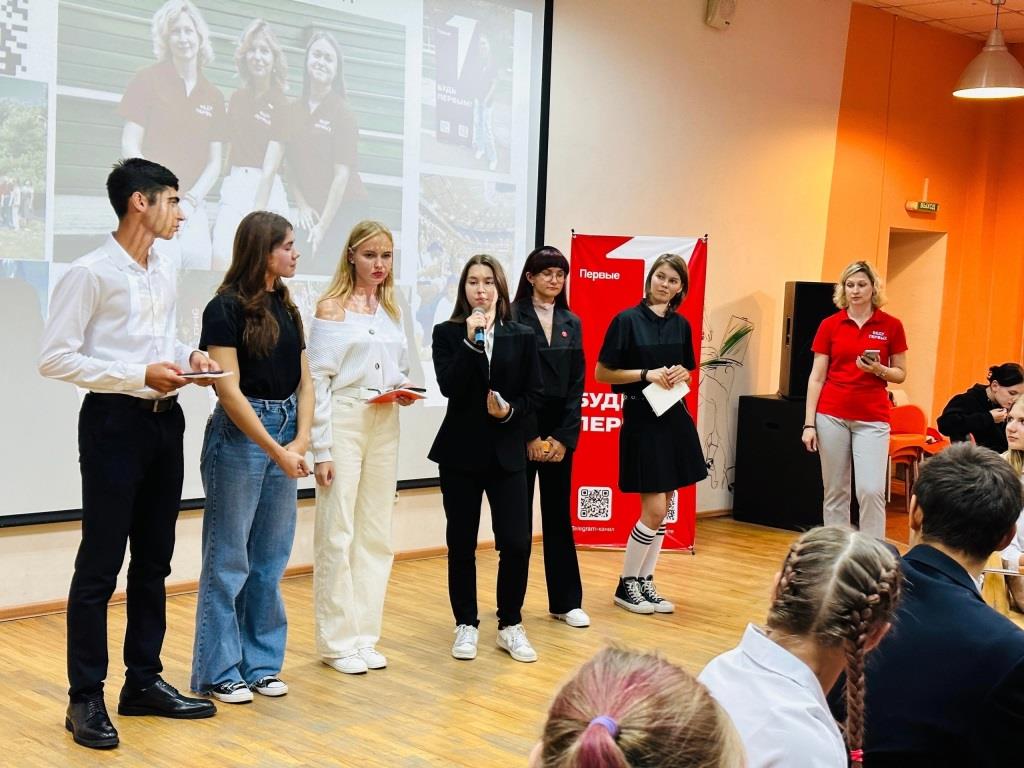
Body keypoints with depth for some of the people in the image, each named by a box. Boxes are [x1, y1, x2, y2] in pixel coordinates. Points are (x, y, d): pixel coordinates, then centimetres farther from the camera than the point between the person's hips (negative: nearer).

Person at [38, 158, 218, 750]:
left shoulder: (165, 273, 11)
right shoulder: (91, 273, -12)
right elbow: (55, 357, -15)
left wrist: (188, 357, 2)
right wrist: (140, 375, -20)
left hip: (165, 420, 8)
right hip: (115, 421, -7)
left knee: (154, 560, 14)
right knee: (100, 566, -2)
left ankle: (144, 681, 26)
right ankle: (87, 699, 8)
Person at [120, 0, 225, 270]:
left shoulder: (213, 96, 14)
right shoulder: (148, 80, 3)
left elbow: (214, 163, 13)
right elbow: (130, 148, -2)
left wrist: (190, 200, -4)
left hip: (194, 208, 4)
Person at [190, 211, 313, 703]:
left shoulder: (285, 308, 12)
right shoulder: (226, 308, -9)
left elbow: (304, 381, 9)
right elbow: (229, 389, -14)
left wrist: (300, 441, -5)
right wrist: (275, 450, -16)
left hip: (285, 435, 7)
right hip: (239, 435, -7)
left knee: (271, 559, 11)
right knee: (229, 560, 1)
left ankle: (261, 663, 21)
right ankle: (219, 672, 11)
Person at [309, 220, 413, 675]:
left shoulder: (392, 312, 14)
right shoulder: (331, 309, -4)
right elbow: (319, 380, -8)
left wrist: (404, 392, -1)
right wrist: (322, 448, -12)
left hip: (384, 425, 6)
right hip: (343, 421, -6)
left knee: (376, 533, 8)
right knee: (337, 533, -3)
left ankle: (364, 636, 17)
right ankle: (336, 641, 6)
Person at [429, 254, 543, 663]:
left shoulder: (522, 336, 5)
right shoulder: (447, 333, 0)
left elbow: (535, 394, 4)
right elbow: (449, 387, -14)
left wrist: (510, 411, -13)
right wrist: (471, 341, -18)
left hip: (506, 453, 1)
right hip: (460, 452, -1)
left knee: (516, 543, -4)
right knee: (461, 543, 6)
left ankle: (510, 625, 13)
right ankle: (466, 625, 20)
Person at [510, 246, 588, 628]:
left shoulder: (571, 323, 10)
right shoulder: (512, 319, -5)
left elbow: (576, 384, 7)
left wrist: (564, 436, -3)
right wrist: (531, 436, -11)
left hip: (560, 429, 4)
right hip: (521, 428, -4)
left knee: (558, 513, 9)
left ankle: (566, 601, 14)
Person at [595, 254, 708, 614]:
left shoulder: (681, 325, 8)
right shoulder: (627, 320, -8)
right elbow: (601, 373, -8)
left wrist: (682, 374, -3)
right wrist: (647, 374, -16)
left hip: (675, 419, 6)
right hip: (642, 420, -6)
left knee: (663, 509, 9)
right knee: (653, 510, -8)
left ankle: (645, 583, 19)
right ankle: (626, 585, 8)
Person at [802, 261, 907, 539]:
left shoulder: (891, 326, 1)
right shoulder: (829, 325, 2)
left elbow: (900, 374, 8)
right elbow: (816, 377, 2)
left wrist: (879, 370, -14)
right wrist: (809, 424, -3)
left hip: (872, 418, -1)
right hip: (832, 415, 1)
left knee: (871, 490, -9)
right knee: (835, 491, 6)